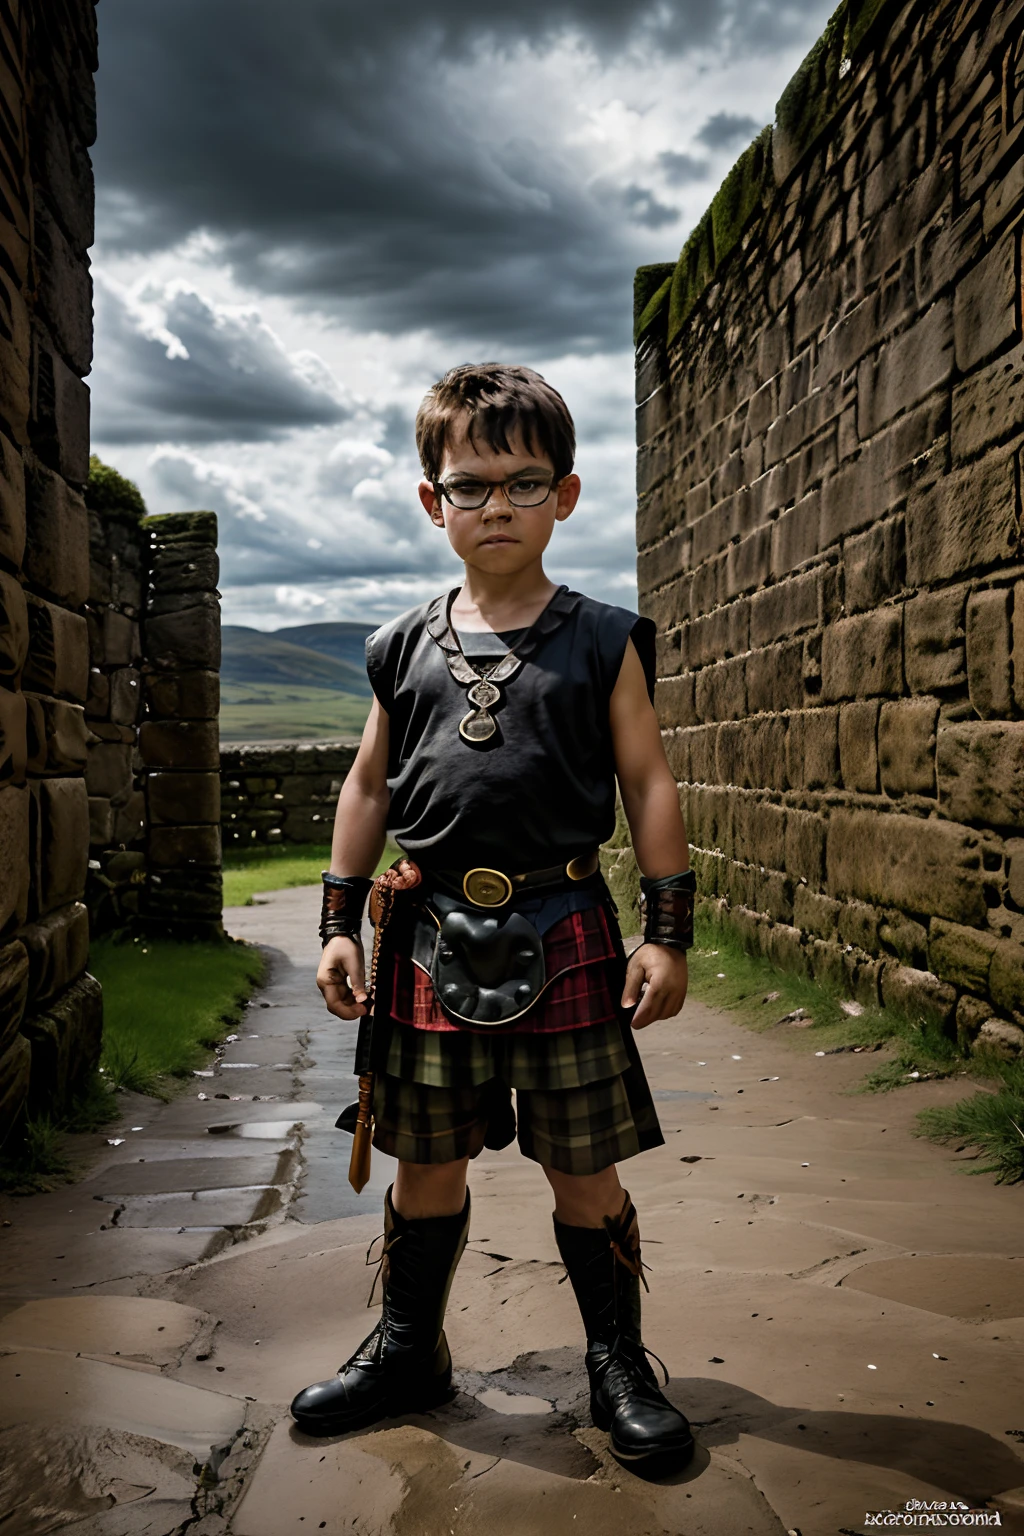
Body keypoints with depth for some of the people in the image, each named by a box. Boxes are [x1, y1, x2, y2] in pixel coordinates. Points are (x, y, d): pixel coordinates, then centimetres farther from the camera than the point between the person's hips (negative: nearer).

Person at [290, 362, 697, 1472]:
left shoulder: (602, 643, 1)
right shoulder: (406, 649, 8)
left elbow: (648, 785, 1)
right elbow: (368, 786, 13)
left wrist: (667, 931, -4)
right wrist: (339, 921, 8)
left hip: (562, 932, -2)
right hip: (430, 933, 3)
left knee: (584, 1168, 6)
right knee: (425, 1161, 13)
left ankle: (619, 1363, 26)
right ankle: (408, 1349, 33)